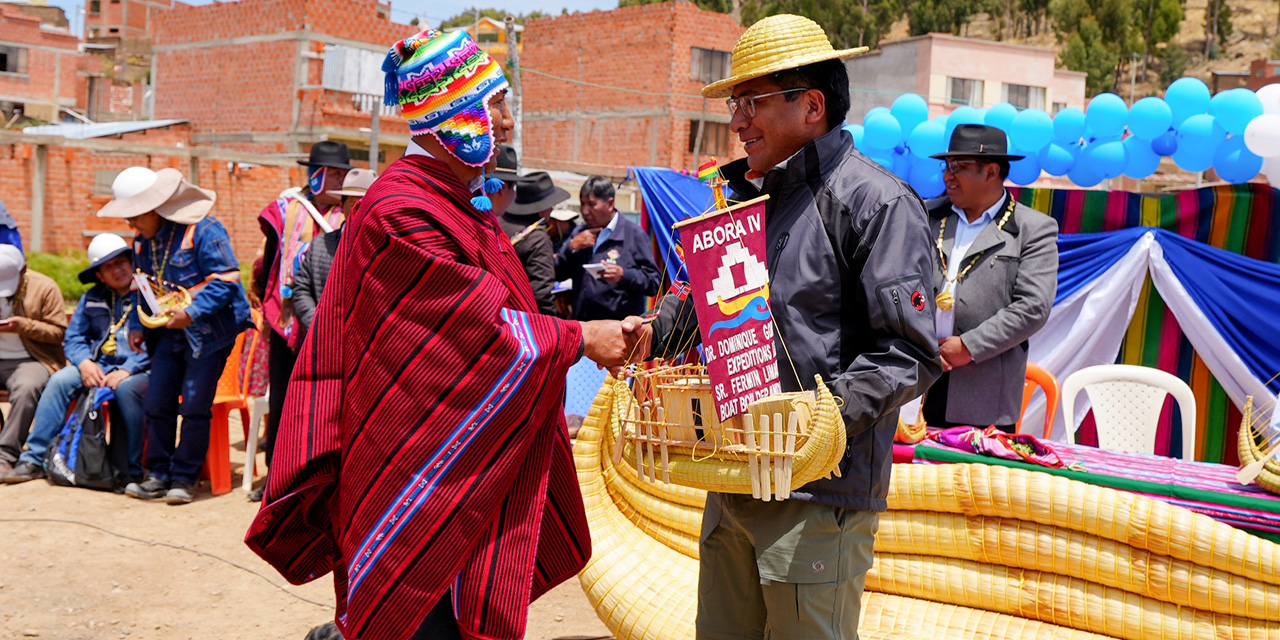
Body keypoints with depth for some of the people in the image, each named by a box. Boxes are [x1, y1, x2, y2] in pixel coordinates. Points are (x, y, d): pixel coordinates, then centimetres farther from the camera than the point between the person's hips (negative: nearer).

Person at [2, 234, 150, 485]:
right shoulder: (92, 298, 15)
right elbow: (73, 338, 11)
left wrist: (127, 370, -24)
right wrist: (85, 363, -11)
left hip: (140, 369, -5)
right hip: (100, 366, 5)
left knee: (125, 389, -36)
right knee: (59, 380, -18)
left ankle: (129, 471, -27)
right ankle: (34, 459, -14)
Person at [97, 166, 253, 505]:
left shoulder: (204, 231, -16)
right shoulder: (143, 241, 10)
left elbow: (226, 281, -19)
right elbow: (143, 289, 23)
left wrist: (192, 312, -25)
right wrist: (137, 325, 11)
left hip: (208, 333, -7)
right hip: (170, 334, 7)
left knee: (194, 407, -5)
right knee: (156, 403, 3)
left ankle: (185, 478, 7)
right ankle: (159, 475, 14)